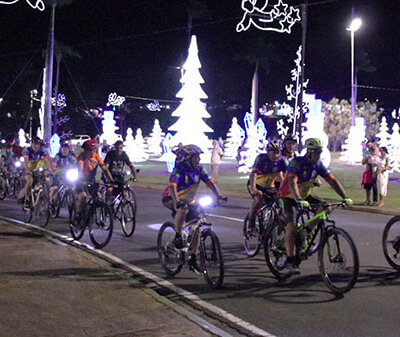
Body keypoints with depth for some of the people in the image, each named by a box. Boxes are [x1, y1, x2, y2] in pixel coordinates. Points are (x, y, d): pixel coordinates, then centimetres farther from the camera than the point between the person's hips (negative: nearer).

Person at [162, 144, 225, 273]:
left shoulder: (199, 169, -8)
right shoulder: (179, 170, -26)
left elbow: (210, 183, -13)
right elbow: (172, 187, -40)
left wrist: (219, 196, -30)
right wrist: (177, 202, -56)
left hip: (189, 201, 6)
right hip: (171, 199, -6)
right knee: (183, 210, -39)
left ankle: (192, 258, 9)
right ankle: (177, 236, -16)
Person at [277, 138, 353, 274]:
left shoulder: (318, 165, -7)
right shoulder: (297, 162, -26)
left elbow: (332, 180, -8)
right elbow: (292, 183, -40)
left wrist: (345, 197, -18)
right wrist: (299, 201, -55)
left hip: (305, 195, 7)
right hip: (289, 197, -7)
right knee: (292, 225, -23)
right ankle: (290, 260, -14)